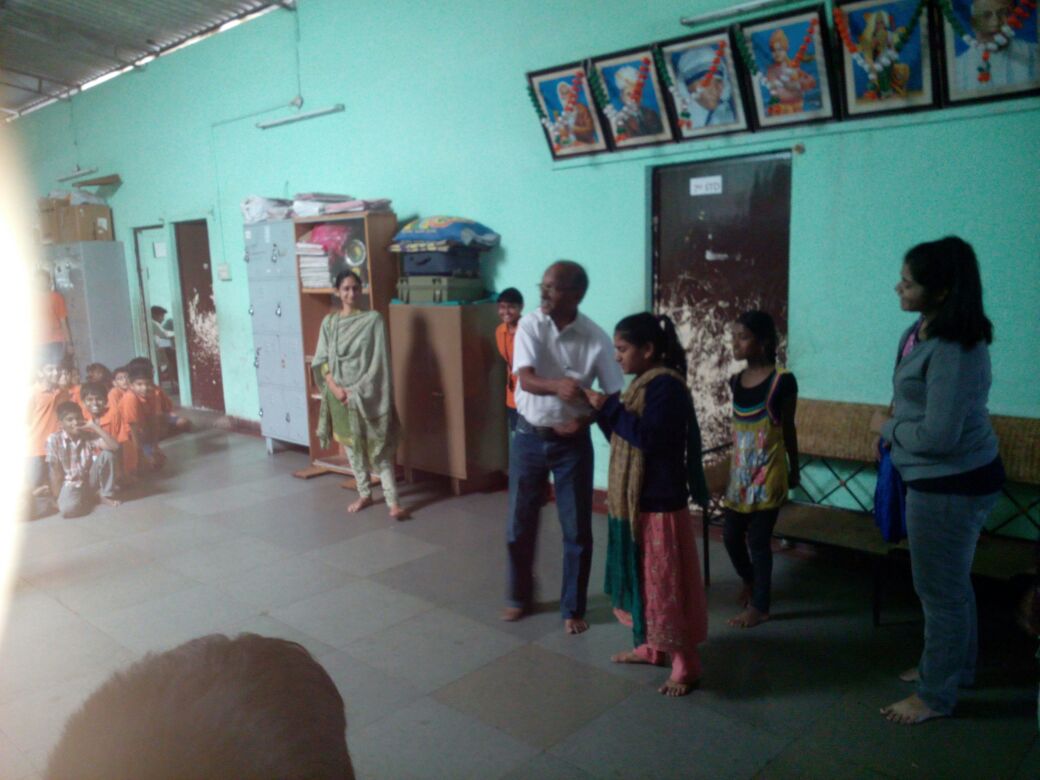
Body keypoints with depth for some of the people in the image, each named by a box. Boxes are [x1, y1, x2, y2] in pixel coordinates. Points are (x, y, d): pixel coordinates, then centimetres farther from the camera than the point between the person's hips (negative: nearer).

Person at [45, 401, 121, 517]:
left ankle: (106, 495, -4)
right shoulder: (54, 440, -12)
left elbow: (114, 446, -20)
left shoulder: (89, 435, -5)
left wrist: (94, 426, -18)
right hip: (70, 485, -3)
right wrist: (57, 499, -12)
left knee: (107, 454, -19)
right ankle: (94, 497, -1)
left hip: (88, 481, 3)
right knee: (68, 509, -36)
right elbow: (55, 472, -10)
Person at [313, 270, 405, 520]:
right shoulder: (329, 322, 5)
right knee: (351, 446, 13)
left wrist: (358, 391, -12)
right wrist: (335, 387, -10)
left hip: (367, 394, -4)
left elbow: (379, 361, -8)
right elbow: (321, 360, 3)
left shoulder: (373, 319, -6)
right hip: (340, 393, 4)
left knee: (379, 448, -5)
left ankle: (393, 502, -4)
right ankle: (364, 495, 27)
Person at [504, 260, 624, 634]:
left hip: (572, 441, -1)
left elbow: (614, 396, -6)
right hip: (529, 438, 1)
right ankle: (520, 596, 34)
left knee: (577, 530, 6)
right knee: (520, 524, 12)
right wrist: (557, 386, -44)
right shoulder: (529, 325, -10)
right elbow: (525, 380, -24)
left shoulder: (596, 338, -11)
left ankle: (573, 608, 25)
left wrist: (584, 419, -24)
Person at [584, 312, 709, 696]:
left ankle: (685, 665, 11)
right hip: (635, 500, 10)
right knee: (642, 577, 18)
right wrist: (602, 411, 1)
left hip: (660, 503, -10)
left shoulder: (667, 386, -18)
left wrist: (609, 406, -22)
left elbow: (648, 437, -28)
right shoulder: (644, 383, 11)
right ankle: (651, 646, 33)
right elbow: (625, 437, 14)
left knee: (665, 582, -1)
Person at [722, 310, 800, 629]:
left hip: (768, 474, -6)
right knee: (731, 535, 13)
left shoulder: (782, 380, -12)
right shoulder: (736, 381, 5)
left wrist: (794, 469, 4)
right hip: (739, 473, 6)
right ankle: (750, 581, 41)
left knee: (759, 540, 2)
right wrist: (735, 467, 15)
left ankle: (759, 606, 18)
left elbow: (788, 428, -4)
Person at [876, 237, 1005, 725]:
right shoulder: (925, 331, 4)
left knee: (939, 589, 5)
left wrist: (886, 428, -12)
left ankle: (936, 695, 22)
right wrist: (895, 427, 0)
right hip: (947, 479, 10)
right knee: (951, 582, 23)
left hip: (951, 484, -10)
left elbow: (938, 436, -28)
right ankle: (954, 668, 41)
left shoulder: (952, 351, -26)